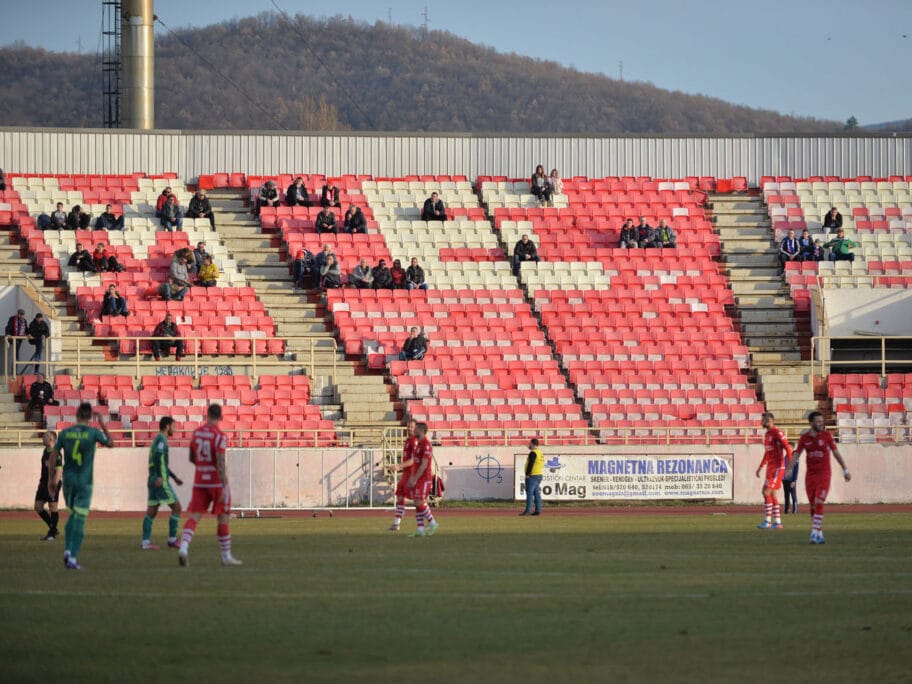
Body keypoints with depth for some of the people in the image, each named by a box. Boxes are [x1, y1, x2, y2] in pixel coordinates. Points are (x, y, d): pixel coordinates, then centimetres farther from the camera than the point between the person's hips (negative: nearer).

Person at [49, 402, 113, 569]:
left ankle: (68, 550, 7)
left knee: (72, 515, 20)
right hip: (84, 481, -3)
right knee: (79, 519, -2)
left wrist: (52, 478, 12)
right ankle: (73, 559, -6)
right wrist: (103, 425, 17)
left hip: (68, 480, 3)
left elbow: (54, 456, 3)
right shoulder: (93, 433, -7)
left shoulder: (65, 433, 1)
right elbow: (110, 443, 9)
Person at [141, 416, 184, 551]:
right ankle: (172, 540, -2)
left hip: (153, 481, 9)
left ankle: (145, 542, 2)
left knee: (152, 512, 7)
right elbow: (158, 456, -25)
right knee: (176, 507, -3)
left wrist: (174, 477, 31)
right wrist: (159, 476, -29)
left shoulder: (158, 439, 21)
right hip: (161, 481, -9)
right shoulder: (161, 439, -9)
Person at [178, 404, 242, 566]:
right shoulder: (219, 436, -13)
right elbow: (221, 463, -20)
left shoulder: (196, 433, 5)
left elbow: (192, 458, 14)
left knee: (194, 517, -1)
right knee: (223, 519, 8)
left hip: (200, 482, 4)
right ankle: (226, 556, 15)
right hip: (217, 482, -4)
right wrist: (224, 488, -21)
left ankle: (184, 547, -24)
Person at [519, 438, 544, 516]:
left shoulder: (533, 453, -13)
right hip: (539, 475, 9)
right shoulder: (540, 452, 16)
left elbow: (530, 464, -19)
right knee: (536, 493, 10)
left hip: (532, 475, -9)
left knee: (529, 493, -9)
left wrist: (527, 474, -15)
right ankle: (538, 510, 9)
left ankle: (528, 510, -13)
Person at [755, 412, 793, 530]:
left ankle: (767, 521, -11)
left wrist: (790, 466, -21)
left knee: (767, 492, -13)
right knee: (772, 494, 9)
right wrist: (760, 467, 25)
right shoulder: (767, 434, 16)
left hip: (778, 467, -9)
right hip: (770, 467, 9)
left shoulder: (777, 433, -12)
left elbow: (788, 448, -16)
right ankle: (777, 522, 13)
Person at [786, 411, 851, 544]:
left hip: (823, 474, -3)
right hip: (810, 474, 3)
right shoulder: (804, 438, 3)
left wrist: (845, 470, 5)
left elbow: (836, 453, 4)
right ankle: (819, 533, 15)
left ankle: (815, 532, -15)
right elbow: (796, 455, 3)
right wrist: (790, 469, -12)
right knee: (813, 505, 4)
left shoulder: (826, 436, -1)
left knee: (818, 503, -16)